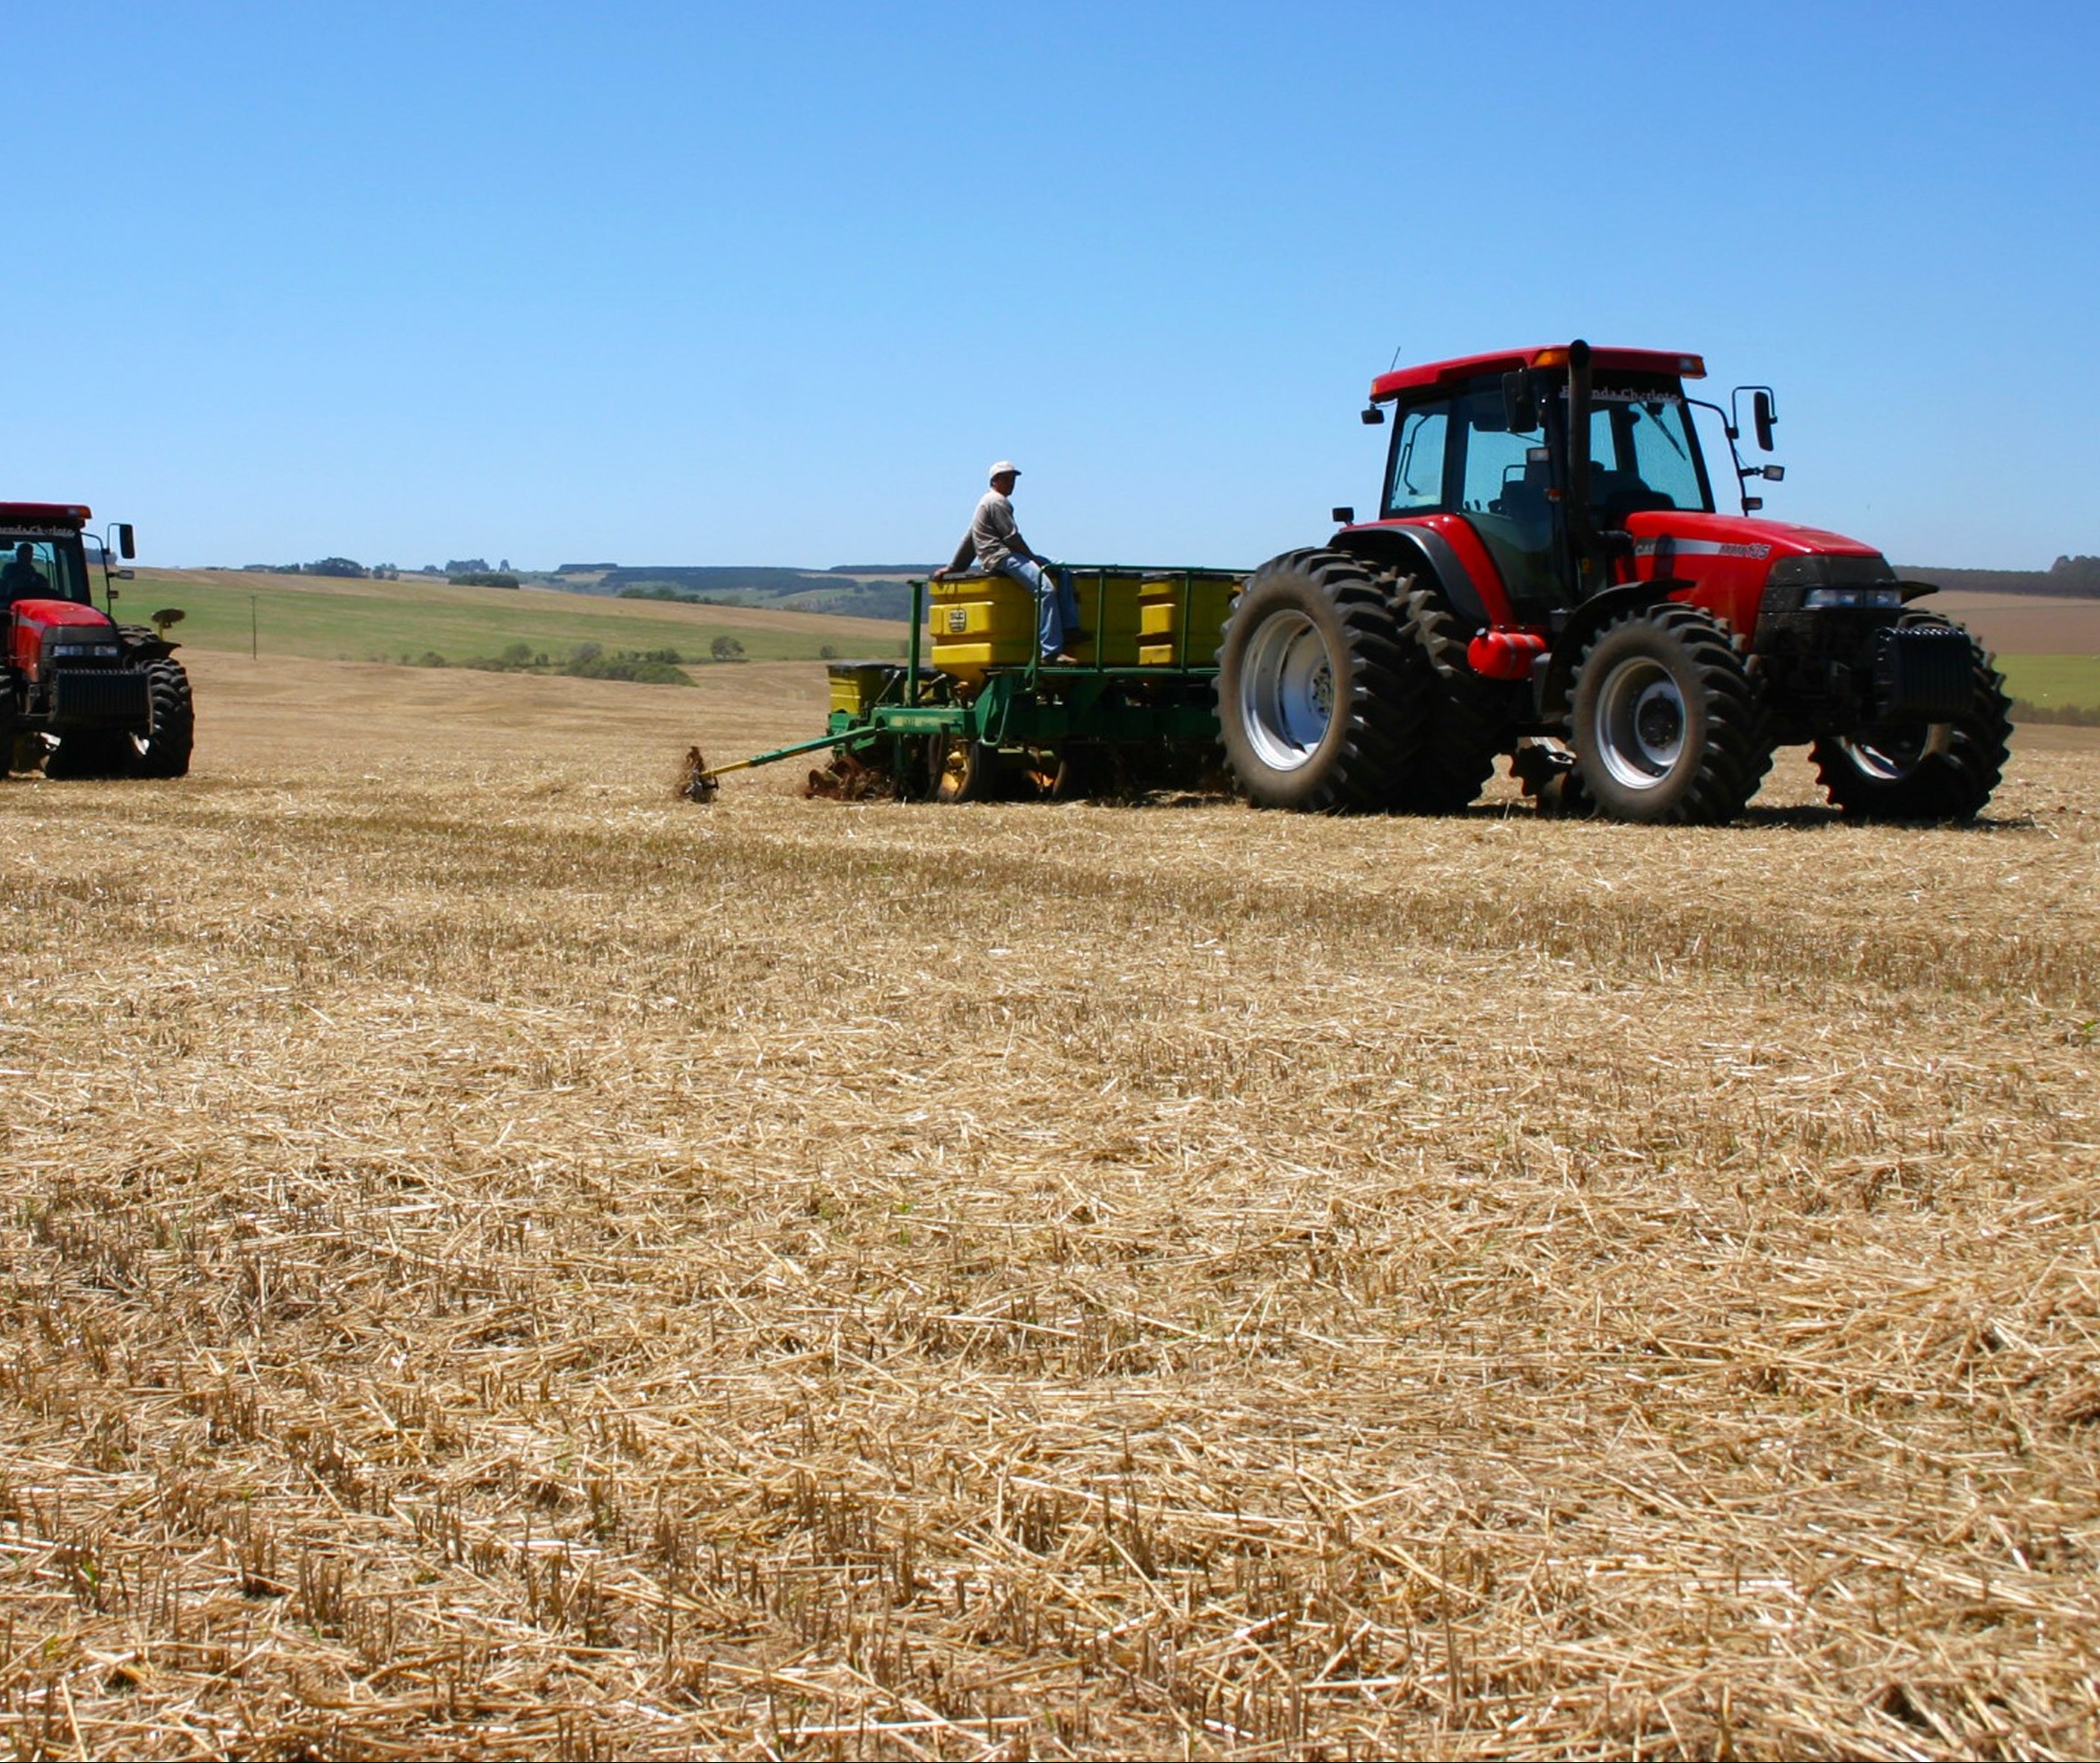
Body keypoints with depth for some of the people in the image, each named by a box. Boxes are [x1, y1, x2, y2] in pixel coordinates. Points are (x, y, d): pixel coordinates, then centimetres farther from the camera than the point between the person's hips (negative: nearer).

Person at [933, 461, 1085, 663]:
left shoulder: (987, 502, 28)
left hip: (1009, 555, 11)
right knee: (1046, 589, -28)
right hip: (1001, 558, -11)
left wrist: (952, 567, 29)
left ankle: (1069, 629, -7)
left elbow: (968, 539, 28)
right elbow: (1011, 537, -12)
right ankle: (1051, 651, -37)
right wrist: (1034, 559, -4)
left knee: (1063, 573, 7)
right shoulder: (997, 502, -5)